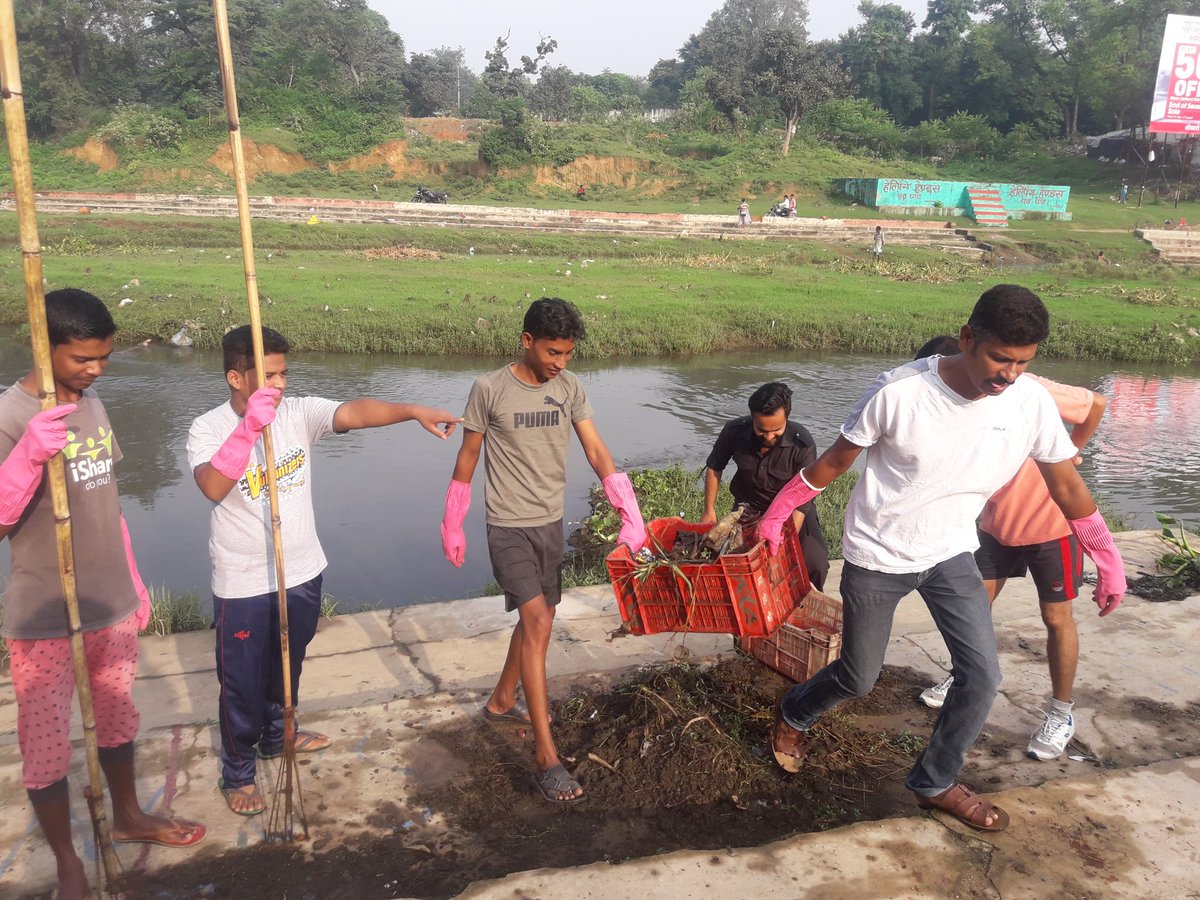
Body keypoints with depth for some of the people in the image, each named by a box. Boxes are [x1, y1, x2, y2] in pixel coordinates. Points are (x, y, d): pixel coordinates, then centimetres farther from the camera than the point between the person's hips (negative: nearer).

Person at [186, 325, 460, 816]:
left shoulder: (300, 412, -6)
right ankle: (238, 772, 31)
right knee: (242, 683, 10)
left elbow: (355, 412, -23)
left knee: (287, 667, 25)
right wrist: (250, 426, -39)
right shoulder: (209, 428, -13)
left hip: (302, 573, 4)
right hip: (243, 586, -4)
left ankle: (276, 735, 50)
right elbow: (213, 487, -32)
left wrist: (413, 411, -38)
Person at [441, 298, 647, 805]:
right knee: (538, 621, -16)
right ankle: (545, 757, -13)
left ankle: (502, 702, 41)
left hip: (551, 523, 6)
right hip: (508, 528, -6)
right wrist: (452, 527, 2)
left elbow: (597, 453, -4)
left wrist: (631, 517, -12)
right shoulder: (489, 390, -13)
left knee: (537, 618, 17)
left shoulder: (570, 388, -1)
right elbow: (467, 460, -3)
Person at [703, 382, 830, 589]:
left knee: (816, 565, -21)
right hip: (748, 507, 2)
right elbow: (714, 467, -1)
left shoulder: (802, 444, -30)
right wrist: (709, 511, -2)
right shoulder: (734, 431, -22)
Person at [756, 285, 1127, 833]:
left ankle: (935, 783, 20)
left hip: (951, 553, 3)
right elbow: (835, 461, -11)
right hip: (876, 559, -3)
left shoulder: (1032, 403, -15)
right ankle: (793, 715, 42)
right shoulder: (898, 392, -25)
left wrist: (1109, 562, 7)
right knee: (857, 679, 9)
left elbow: (1066, 484, 0)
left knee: (982, 674, -5)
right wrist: (776, 515, -4)